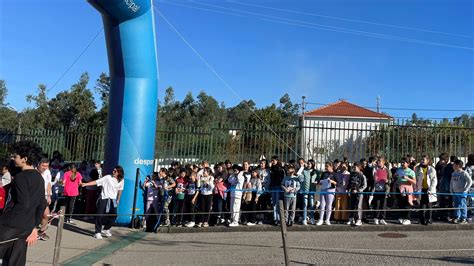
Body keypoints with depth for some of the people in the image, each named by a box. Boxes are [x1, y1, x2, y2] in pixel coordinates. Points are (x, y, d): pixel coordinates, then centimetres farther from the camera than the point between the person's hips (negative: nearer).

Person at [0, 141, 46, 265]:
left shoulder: (20, 177, -12)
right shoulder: (39, 178, 11)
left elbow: (23, 204, -22)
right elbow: (42, 205, 13)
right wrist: (34, 227, 18)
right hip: (26, 229, 8)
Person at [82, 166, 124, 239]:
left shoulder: (121, 180, 0)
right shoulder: (108, 177, -11)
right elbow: (96, 182, -15)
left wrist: (118, 199, 14)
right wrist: (86, 184, -23)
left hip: (113, 200, 4)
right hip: (104, 198, -3)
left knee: (113, 215, 2)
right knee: (100, 215, -6)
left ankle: (105, 229, 24)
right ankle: (98, 232, 6)